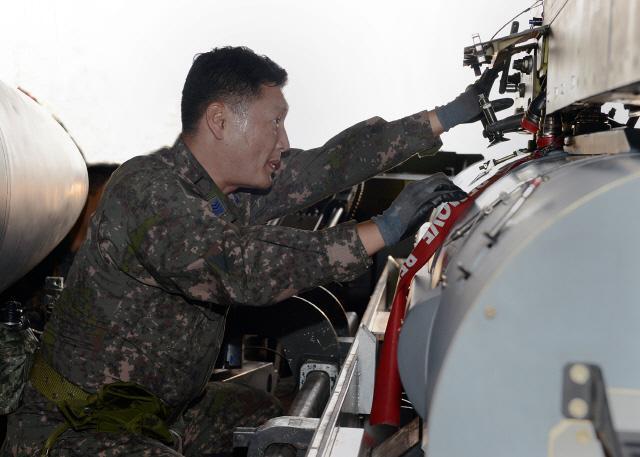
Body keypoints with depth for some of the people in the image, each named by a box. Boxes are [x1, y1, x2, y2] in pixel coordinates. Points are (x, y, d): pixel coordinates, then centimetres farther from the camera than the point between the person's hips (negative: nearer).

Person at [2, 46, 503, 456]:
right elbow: (244, 268, -35)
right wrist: (383, 230, -32)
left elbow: (330, 164, 5)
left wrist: (446, 117, 10)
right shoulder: (146, 190, -25)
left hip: (169, 410, 9)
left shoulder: (233, 188, 1)